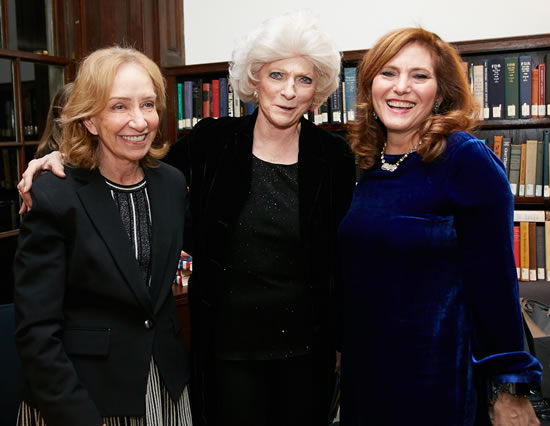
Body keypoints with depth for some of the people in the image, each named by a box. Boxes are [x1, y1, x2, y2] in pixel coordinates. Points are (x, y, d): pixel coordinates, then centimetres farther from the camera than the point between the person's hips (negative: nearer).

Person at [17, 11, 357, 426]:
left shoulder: (334, 156, -5)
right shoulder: (213, 142, -7)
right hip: (227, 343, 0)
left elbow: (343, 257, 2)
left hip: (307, 345, 1)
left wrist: (343, 341, 6)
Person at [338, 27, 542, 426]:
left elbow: (493, 277, -15)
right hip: (364, 363, 6)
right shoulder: (370, 163, 3)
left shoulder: (467, 159, -15)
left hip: (437, 375, -6)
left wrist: (509, 387, -13)